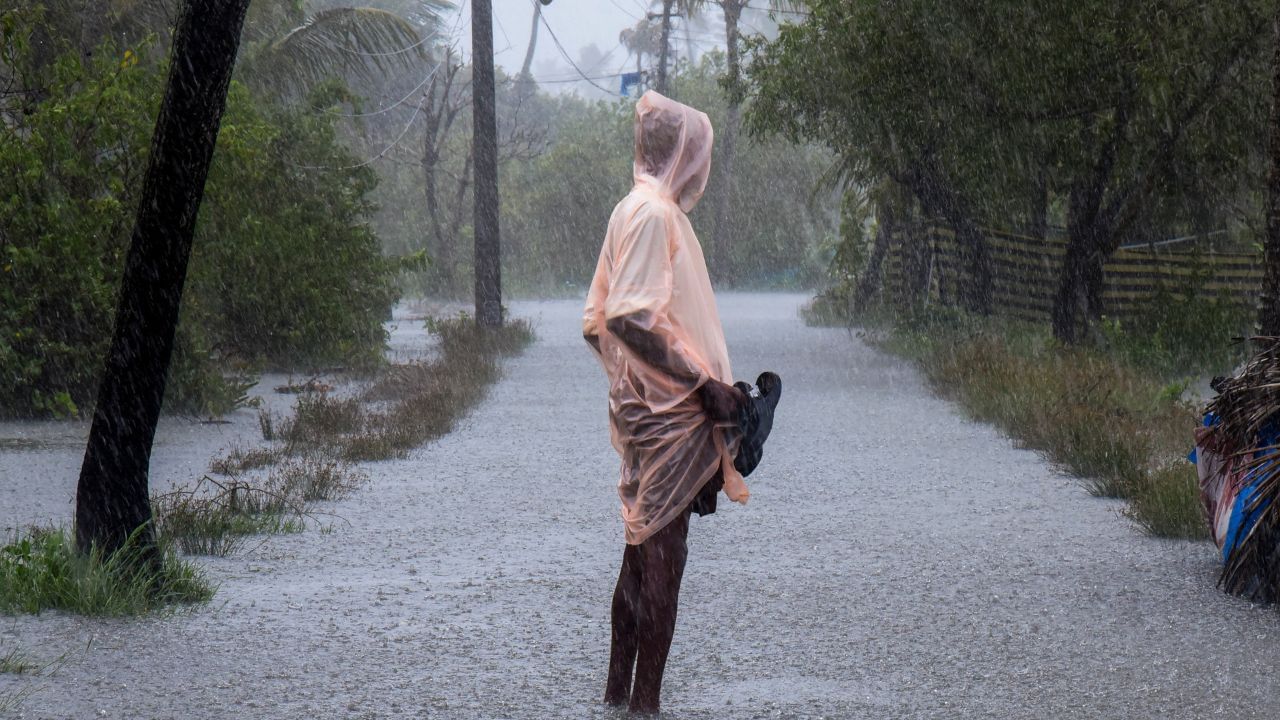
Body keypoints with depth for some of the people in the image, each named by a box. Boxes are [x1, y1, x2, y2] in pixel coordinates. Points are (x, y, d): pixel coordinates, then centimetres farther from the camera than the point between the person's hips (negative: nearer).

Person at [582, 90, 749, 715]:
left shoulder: (635, 210, 15)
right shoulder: (655, 212, -14)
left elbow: (597, 322, 18)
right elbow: (629, 318, -24)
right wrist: (704, 383, -20)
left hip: (643, 409, 10)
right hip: (668, 415, -10)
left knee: (642, 551, 15)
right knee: (661, 553, -6)